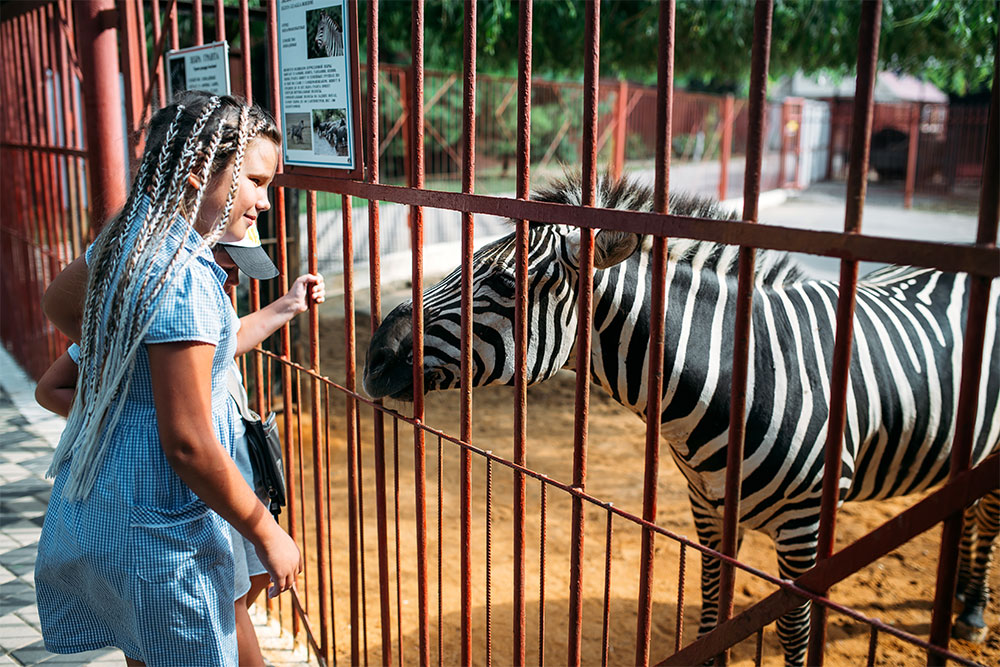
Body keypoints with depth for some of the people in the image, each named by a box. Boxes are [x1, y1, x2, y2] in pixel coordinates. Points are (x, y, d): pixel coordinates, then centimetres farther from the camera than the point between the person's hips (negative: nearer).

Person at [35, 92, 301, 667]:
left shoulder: (126, 237, 2)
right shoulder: (184, 278, -27)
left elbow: (59, 302, 23)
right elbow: (187, 443, -26)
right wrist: (268, 534, -16)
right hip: (156, 527, -9)